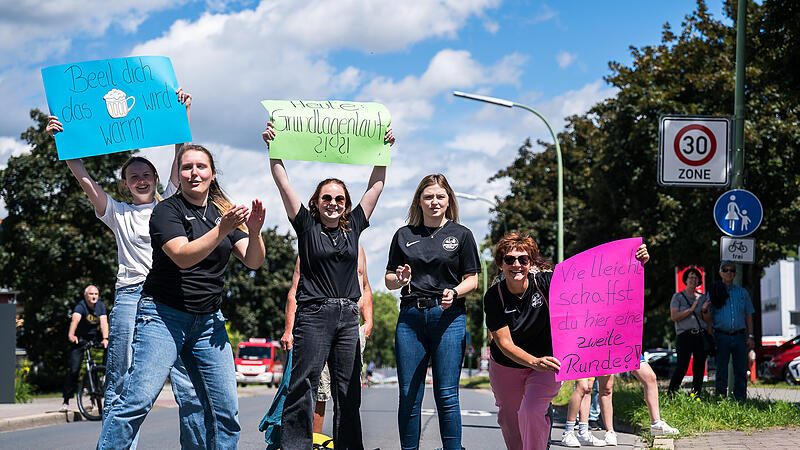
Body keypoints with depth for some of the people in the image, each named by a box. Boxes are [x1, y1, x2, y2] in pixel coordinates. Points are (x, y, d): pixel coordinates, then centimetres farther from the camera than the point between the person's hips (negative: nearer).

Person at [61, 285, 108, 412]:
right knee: (74, 369, -12)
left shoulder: (100, 306, -7)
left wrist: (105, 338, -36)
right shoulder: (80, 306, -20)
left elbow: (104, 322, -20)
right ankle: (66, 401, -6)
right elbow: (75, 319, -39)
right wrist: (71, 335, -58)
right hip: (80, 339, -4)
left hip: (95, 337, 5)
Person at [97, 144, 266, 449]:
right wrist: (221, 230, -30)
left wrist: (254, 232, -17)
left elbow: (253, 261, 3)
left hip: (209, 321, 5)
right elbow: (183, 256, -19)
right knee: (138, 399, -17)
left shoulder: (224, 213, 13)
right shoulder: (166, 211, -3)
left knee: (226, 409, 1)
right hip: (164, 317, -5)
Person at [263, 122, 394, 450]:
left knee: (348, 392, 6)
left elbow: (376, 185, 15)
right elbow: (283, 182, -1)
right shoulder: (307, 227, 4)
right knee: (302, 389, -6)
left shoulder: (354, 227, 12)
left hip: (347, 317, 4)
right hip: (313, 315, -4)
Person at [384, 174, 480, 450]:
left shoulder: (461, 234, 7)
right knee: (409, 395, 2)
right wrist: (400, 279, -9)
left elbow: (471, 279, 5)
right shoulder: (404, 235, 13)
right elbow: (389, 281, 14)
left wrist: (454, 293, -15)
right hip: (410, 317, 2)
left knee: (446, 394, -5)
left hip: (448, 317, -2)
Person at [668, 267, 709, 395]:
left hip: (701, 335, 5)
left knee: (699, 369, 1)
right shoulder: (678, 297, 5)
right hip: (685, 335, -5)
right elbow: (674, 316, -8)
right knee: (682, 367, -16)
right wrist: (691, 309, -13)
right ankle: (670, 394, -11)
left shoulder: (702, 298, 16)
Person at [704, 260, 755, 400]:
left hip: (739, 336, 2)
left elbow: (748, 315, 15)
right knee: (721, 371, -2)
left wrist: (750, 336, 5)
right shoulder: (714, 292, 7)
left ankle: (741, 400, 3)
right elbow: (709, 319, 5)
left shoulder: (742, 292, 14)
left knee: (741, 371, 0)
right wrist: (705, 310, -18)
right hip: (721, 336, -2)